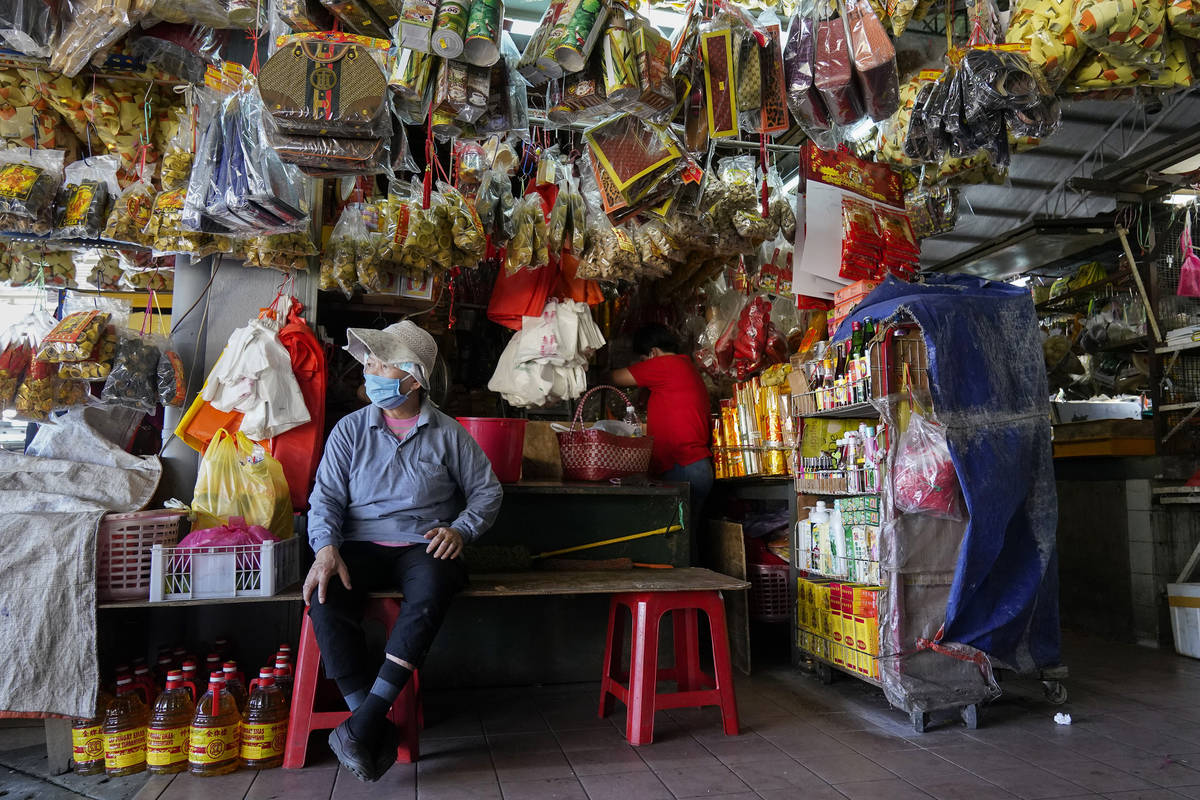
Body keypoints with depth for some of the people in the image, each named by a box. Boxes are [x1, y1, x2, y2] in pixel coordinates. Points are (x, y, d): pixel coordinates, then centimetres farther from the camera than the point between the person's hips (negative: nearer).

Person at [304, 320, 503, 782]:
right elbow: (326, 497, 3)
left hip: (423, 546, -1)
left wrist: (460, 529, -9)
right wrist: (326, 548, -15)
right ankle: (378, 731, -22)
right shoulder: (350, 430, 9)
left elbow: (487, 491, 9)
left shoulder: (447, 434, 6)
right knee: (325, 596, -30)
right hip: (361, 546, 2)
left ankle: (366, 719, -31)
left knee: (432, 589, -36)